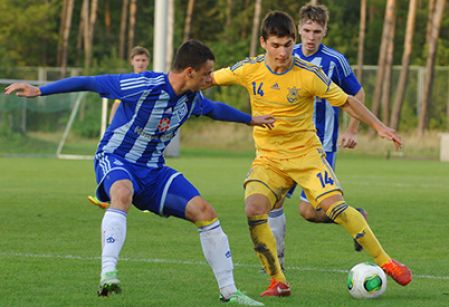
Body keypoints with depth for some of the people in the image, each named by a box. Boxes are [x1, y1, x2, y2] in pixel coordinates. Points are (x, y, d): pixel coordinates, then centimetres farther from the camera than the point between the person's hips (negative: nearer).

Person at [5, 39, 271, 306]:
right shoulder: (142, 86, -24)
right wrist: (38, 91, -18)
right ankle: (108, 273, -51)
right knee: (123, 195, -42)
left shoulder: (192, 99, -2)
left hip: (153, 169, 7)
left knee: (205, 212, -5)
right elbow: (89, 83, -18)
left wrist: (251, 120, 38)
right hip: (115, 159, -7)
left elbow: (216, 109, 23)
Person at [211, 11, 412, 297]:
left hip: (306, 154, -2)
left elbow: (346, 101, -2)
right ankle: (278, 282, -9)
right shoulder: (249, 70, -7)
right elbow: (209, 78, 10)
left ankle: (386, 262, -2)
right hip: (268, 159, 2)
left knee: (334, 205, -20)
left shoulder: (309, 74, -13)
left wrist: (379, 126, -7)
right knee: (254, 209, -22)